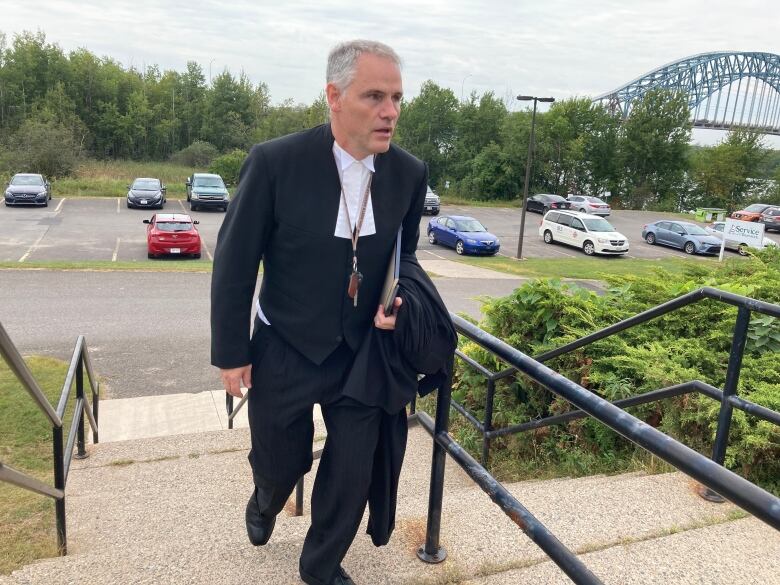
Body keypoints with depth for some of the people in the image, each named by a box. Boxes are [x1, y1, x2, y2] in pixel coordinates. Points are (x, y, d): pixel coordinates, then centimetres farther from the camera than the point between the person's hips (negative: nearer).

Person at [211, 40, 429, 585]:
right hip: (285, 351, -2)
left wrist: (396, 303, -11)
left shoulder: (410, 173, -8)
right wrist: (232, 353, -6)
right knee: (281, 463, 18)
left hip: (362, 353, 3)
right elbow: (234, 262, -10)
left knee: (353, 472, 11)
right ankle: (266, 500, 58)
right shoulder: (275, 162, -19)